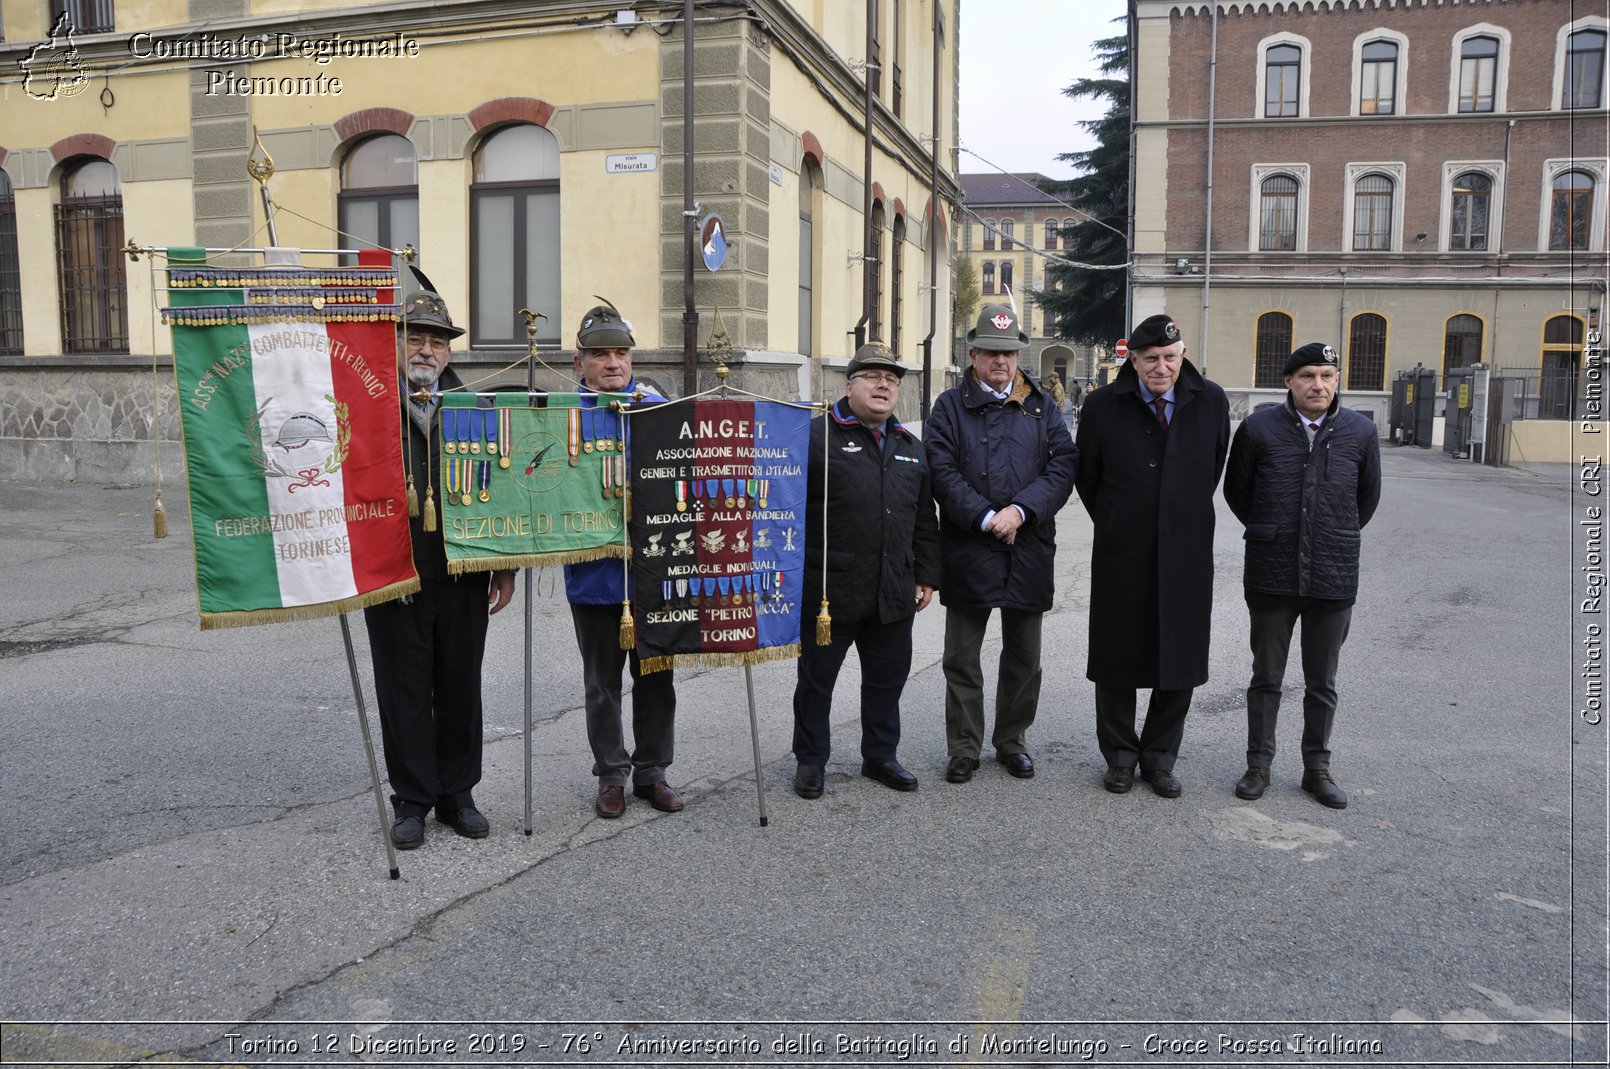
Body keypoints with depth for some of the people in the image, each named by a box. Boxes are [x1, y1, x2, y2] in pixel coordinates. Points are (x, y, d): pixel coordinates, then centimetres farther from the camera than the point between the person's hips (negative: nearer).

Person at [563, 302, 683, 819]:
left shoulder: (659, 408, 2)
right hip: (594, 575, -1)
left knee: (656, 678, 12)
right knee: (602, 683, 12)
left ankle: (651, 771, 27)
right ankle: (611, 775, 27)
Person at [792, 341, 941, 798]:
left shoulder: (910, 447, 14)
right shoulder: (818, 436, -6)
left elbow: (924, 520, 18)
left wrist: (926, 576, 14)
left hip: (894, 593, 5)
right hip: (829, 589, -5)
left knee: (887, 679, 15)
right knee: (816, 680, 8)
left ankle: (880, 755, 31)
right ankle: (810, 760, 24)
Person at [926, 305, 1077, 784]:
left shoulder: (1042, 406, 9)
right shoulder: (950, 406, 2)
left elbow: (1063, 465, -1)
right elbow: (941, 472, -9)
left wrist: (1020, 510, -15)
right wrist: (985, 518, -18)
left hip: (1029, 550, 2)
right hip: (967, 551, -2)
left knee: (1023, 657, 13)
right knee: (962, 658, 6)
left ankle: (1012, 740, 29)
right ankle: (964, 748, 19)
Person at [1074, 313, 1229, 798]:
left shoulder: (1211, 402, 0)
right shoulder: (1103, 405, -4)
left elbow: (1213, 469, 15)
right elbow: (1086, 477, 8)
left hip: (1186, 554, 2)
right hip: (1121, 557, -1)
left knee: (1181, 664, 7)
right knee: (1116, 661, 8)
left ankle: (1159, 757, 24)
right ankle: (1120, 755, 25)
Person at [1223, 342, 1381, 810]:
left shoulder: (1361, 432, -1)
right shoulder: (1259, 429, -5)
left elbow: (1368, 496, 14)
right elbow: (1236, 491, 9)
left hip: (1334, 577, 1)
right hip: (1271, 576, -1)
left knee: (1322, 683, 12)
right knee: (1266, 677, 10)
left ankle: (1317, 768, 25)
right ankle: (1259, 765, 21)